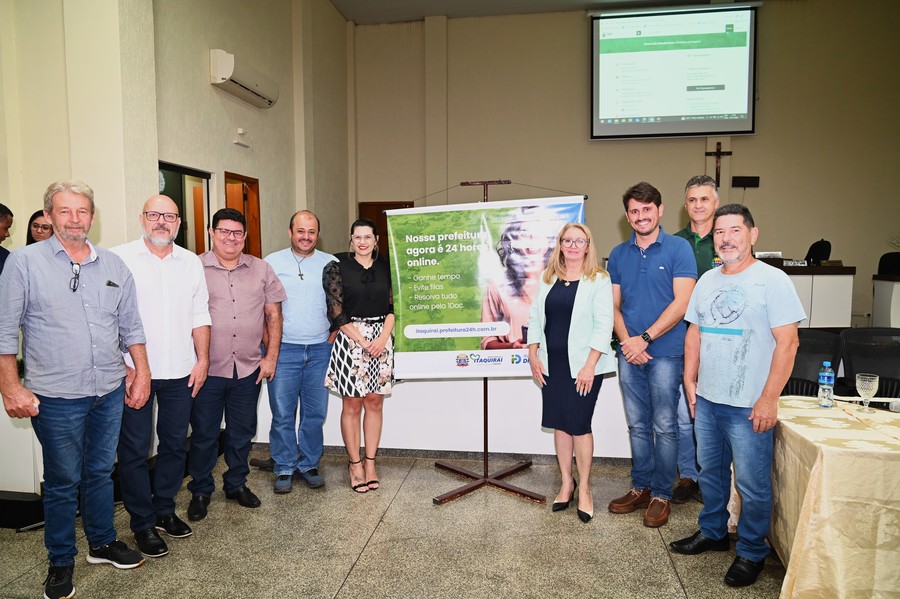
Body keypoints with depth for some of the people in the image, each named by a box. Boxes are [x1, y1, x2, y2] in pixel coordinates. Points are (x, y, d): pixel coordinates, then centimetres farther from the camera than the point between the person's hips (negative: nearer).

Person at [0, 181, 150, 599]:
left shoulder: (113, 265, 7)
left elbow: (131, 324, 12)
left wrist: (141, 371, 8)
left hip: (110, 392, 4)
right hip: (57, 397, -3)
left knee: (100, 473, 18)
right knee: (63, 482, 8)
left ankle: (103, 543, 35)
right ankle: (61, 562, 26)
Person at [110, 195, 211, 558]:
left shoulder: (191, 263, 8)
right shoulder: (119, 258, -5)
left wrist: (202, 360, 6)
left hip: (180, 372, 4)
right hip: (133, 373, -4)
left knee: (174, 444, 13)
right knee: (135, 449, 5)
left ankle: (164, 510, 30)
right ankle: (143, 524, 20)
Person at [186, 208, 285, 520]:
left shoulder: (261, 269, 6)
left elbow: (274, 314, 8)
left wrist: (271, 357, 2)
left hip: (249, 369, 3)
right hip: (207, 368, -2)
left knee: (242, 432, 15)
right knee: (204, 434, 8)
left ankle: (236, 483, 33)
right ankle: (200, 491, 26)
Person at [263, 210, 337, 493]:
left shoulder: (331, 264, 6)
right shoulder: (272, 262, 3)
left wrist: (333, 337, 2)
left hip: (320, 350, 1)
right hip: (283, 350, -1)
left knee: (315, 413, 8)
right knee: (282, 414, 2)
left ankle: (309, 465, 23)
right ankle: (284, 468, 17)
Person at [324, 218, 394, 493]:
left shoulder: (386, 269, 8)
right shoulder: (337, 267, -2)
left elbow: (393, 307, 6)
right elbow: (337, 312, -6)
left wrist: (382, 338, -9)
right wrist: (363, 341, -11)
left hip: (381, 339, 3)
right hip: (351, 339, -3)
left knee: (375, 403, 8)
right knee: (352, 406, 3)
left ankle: (370, 463, 19)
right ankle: (355, 464, 16)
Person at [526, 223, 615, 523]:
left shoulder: (598, 280, -5)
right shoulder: (549, 279, 10)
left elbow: (604, 325, -10)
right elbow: (535, 317, 11)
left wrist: (590, 365, -16)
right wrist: (533, 355, 3)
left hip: (583, 365, -4)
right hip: (552, 364, 5)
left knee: (579, 425, -1)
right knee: (559, 423, 10)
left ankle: (584, 490, 17)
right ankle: (566, 483, 26)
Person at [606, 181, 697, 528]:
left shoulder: (678, 248, -4)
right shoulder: (619, 255, 9)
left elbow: (682, 303, -11)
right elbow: (614, 305, 8)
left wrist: (644, 339, -14)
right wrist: (627, 342, -8)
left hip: (666, 352, -4)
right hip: (630, 353, 4)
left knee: (664, 427, 4)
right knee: (637, 426, 13)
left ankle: (661, 495, 17)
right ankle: (640, 488, 26)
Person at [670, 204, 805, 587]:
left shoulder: (772, 280, -10)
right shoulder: (707, 280, 8)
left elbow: (787, 343, -13)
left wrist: (769, 399, -16)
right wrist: (690, 380, 8)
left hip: (748, 406, -6)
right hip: (706, 399, 6)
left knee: (752, 483, 5)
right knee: (710, 470, 19)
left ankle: (752, 553, 24)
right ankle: (712, 533, 37)